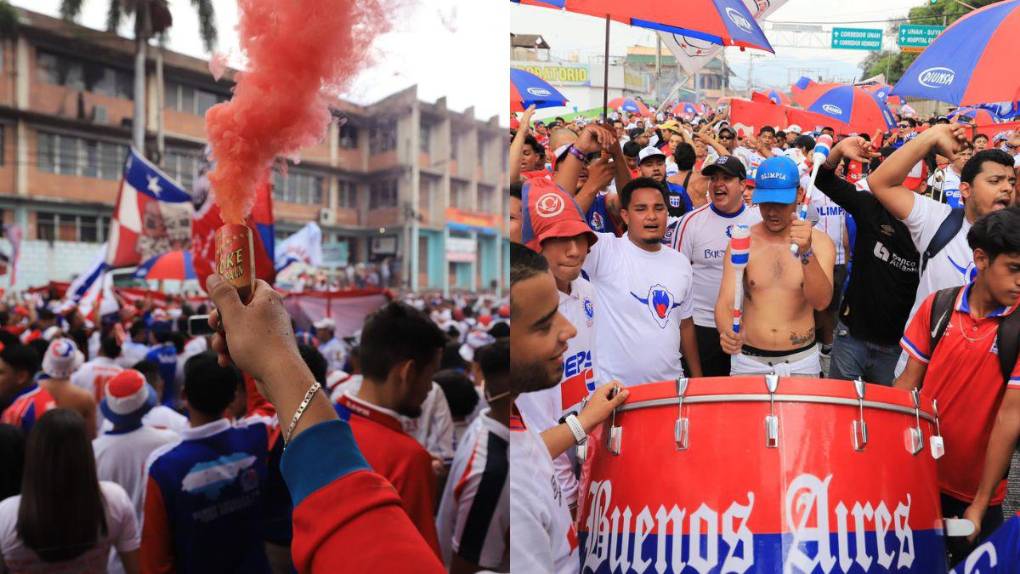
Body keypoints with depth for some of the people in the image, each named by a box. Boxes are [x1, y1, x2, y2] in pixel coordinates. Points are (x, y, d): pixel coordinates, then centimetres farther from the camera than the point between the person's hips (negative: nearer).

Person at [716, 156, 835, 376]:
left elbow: (821, 302, -18)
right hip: (748, 361, 0)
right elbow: (725, 302, -11)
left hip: (800, 362, 0)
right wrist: (727, 332, -33)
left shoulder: (819, 242, -5)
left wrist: (807, 253, -33)